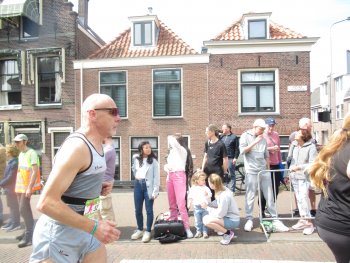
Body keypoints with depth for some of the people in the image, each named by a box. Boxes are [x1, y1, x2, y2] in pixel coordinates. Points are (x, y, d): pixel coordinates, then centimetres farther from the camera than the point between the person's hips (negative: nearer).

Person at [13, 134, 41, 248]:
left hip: (27, 185, -9)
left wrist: (30, 188, -24)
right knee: (25, 209, 13)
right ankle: (29, 232, 24)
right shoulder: (21, 154, 13)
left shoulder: (31, 153, -14)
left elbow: (35, 171, -19)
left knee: (23, 210, -11)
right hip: (20, 185, 9)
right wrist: (17, 186, 15)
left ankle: (29, 236, -6)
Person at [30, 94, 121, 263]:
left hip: (85, 229, 9)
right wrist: (94, 227, -28)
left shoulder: (95, 144, 6)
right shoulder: (78, 147, -23)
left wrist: (98, 188, 6)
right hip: (59, 234, -9)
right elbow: (46, 203, -28)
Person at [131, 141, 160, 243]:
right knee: (137, 210, 11)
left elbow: (156, 176, -10)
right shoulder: (136, 158, 3)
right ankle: (140, 230, 27)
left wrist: (155, 191, -15)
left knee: (149, 210, 1)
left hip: (148, 186, -4)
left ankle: (148, 232, 13)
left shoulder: (153, 160, -8)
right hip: (138, 185, 4)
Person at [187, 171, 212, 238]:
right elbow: (190, 197, 8)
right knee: (198, 221, 10)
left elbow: (210, 196, -4)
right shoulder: (193, 188, 1)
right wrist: (189, 204, 3)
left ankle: (205, 232, 15)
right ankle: (198, 232, 23)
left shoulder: (206, 188, -2)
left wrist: (207, 194, -23)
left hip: (205, 207, -1)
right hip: (196, 207, 1)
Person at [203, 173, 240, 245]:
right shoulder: (223, 189, -3)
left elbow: (220, 214, -23)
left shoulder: (224, 196, -28)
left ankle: (228, 233, -6)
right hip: (227, 216, 9)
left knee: (206, 220, -22)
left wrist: (208, 208, -12)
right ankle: (224, 228, 9)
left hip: (232, 221, -9)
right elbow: (219, 206, 6)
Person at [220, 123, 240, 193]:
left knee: (231, 174, 1)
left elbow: (237, 149, -5)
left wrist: (235, 158, -11)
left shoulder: (234, 137, -2)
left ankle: (232, 190, 8)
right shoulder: (221, 137, 11)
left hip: (230, 158, -5)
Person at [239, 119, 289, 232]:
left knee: (269, 196, 6)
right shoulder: (245, 136, 0)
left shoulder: (263, 139, 13)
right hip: (252, 171, -4)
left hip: (264, 171, 5)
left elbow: (266, 156, 17)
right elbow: (242, 151, -13)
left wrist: (268, 169, 14)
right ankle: (249, 220, 11)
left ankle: (275, 219, 12)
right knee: (250, 196, 1)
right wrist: (255, 142, -15)